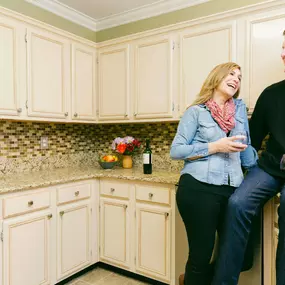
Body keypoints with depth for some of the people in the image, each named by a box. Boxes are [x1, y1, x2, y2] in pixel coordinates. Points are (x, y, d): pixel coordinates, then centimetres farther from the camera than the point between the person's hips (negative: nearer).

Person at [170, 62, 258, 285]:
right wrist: (215, 147, -11)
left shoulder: (240, 107, 17)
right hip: (199, 189, -5)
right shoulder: (196, 112, 1)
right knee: (201, 255, 2)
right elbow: (176, 150, -5)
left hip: (232, 191, 6)